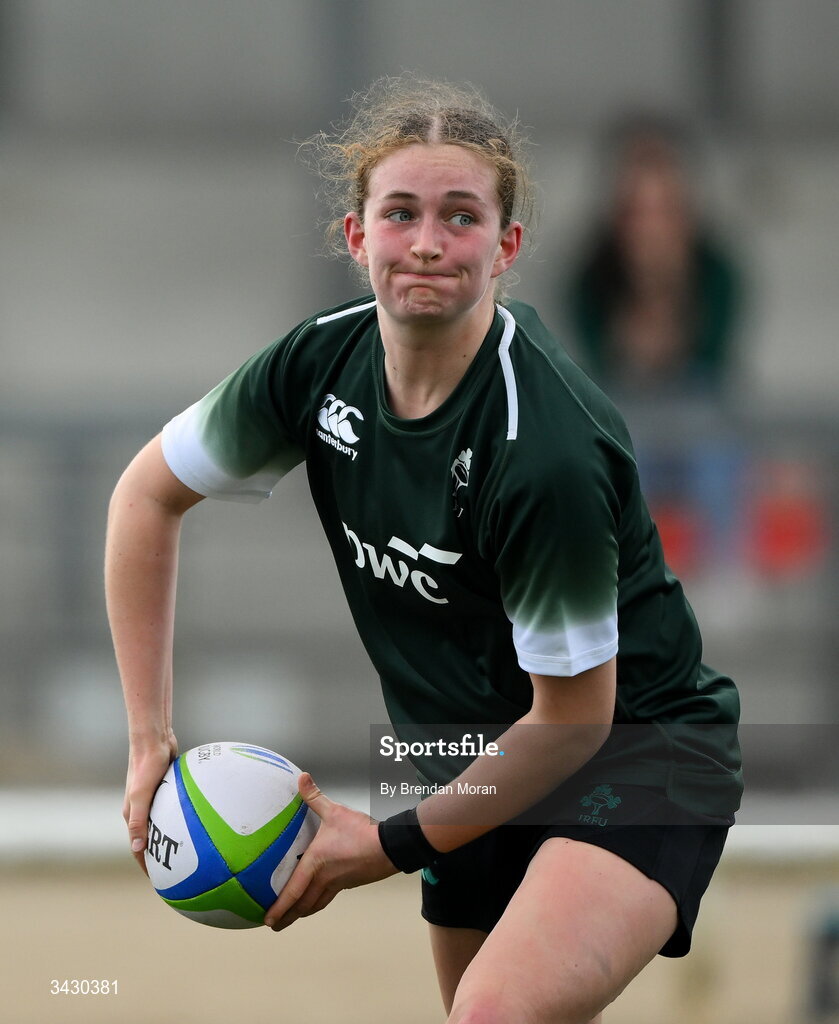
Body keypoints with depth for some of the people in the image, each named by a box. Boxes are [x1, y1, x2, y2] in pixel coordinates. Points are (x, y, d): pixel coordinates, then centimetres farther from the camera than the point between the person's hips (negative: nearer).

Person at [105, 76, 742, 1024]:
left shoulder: (546, 451, -29)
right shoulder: (321, 365, -9)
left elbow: (571, 718, -21)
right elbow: (147, 495, 7)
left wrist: (394, 844, -11)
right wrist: (148, 739, 2)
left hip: (638, 750, -8)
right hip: (483, 769, 8)